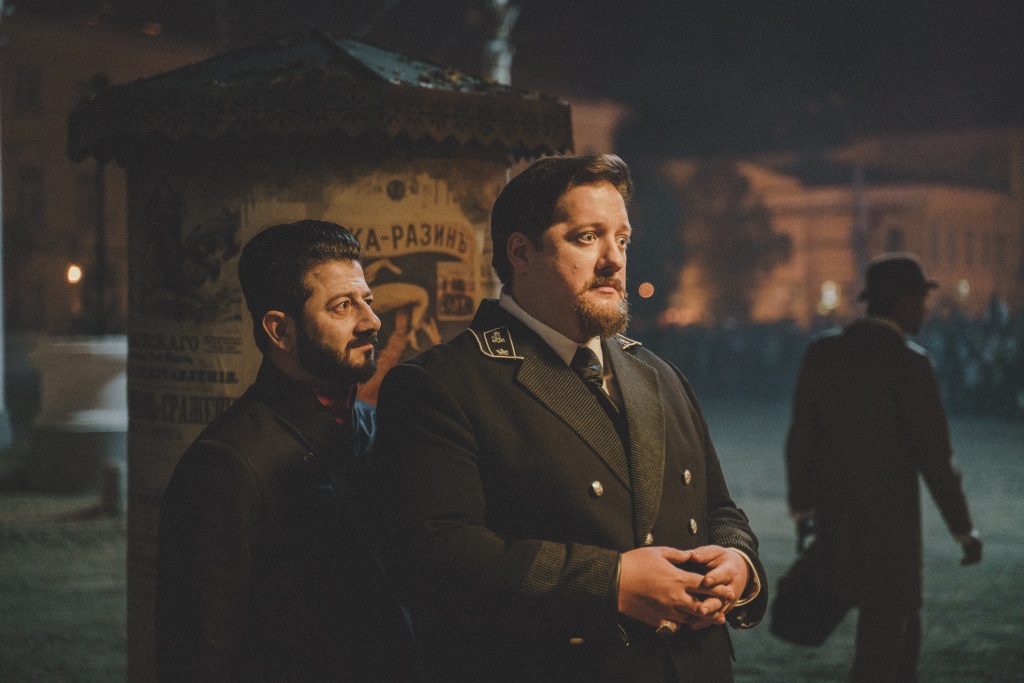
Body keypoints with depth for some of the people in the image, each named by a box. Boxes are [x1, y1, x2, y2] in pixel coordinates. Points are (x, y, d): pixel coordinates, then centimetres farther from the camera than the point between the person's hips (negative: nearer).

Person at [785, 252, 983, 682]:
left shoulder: (823, 351, 1)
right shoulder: (910, 362, -17)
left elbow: (801, 438, 5)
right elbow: (935, 457, -15)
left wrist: (801, 510, 17)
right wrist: (965, 531, -2)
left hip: (834, 517, 7)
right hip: (889, 523, -7)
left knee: (901, 627, 24)